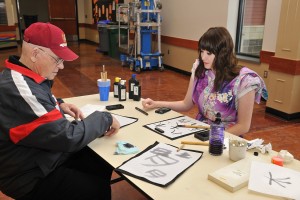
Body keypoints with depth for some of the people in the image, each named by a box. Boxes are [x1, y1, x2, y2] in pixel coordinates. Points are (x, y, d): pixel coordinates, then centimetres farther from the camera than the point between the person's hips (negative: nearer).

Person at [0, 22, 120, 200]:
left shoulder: (23, 76, -1)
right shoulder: (20, 90, -32)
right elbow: (69, 138, -30)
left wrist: (58, 105, 3)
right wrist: (105, 118, -16)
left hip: (44, 156, 9)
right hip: (31, 177, -9)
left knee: (105, 163, 7)